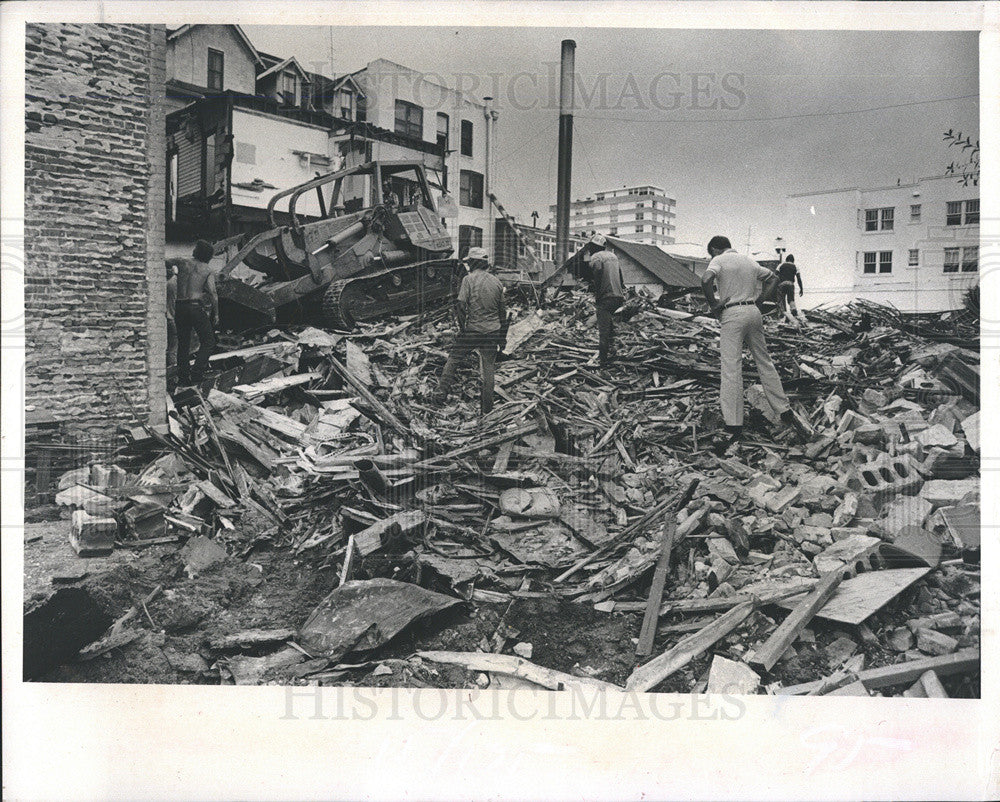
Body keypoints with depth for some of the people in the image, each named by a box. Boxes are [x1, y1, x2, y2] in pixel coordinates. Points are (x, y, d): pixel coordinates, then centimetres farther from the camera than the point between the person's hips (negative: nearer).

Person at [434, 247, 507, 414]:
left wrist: (462, 328, -6)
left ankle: (441, 392, 9)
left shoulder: (469, 279, -7)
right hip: (492, 331, 4)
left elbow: (461, 306, -15)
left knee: (453, 359, 13)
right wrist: (502, 336, 17)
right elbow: (503, 311, 11)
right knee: (488, 368, 8)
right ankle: (487, 407, 14)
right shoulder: (496, 282, 8)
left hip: (472, 330, -3)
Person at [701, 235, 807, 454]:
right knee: (764, 362, 16)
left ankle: (734, 431, -16)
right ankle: (786, 414, 19)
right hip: (753, 312, 7)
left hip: (732, 315, -6)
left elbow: (706, 280, -22)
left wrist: (714, 305, -9)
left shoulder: (719, 261, -1)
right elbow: (773, 277, 29)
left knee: (730, 370, -10)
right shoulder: (749, 261, 19)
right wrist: (760, 300, 21)